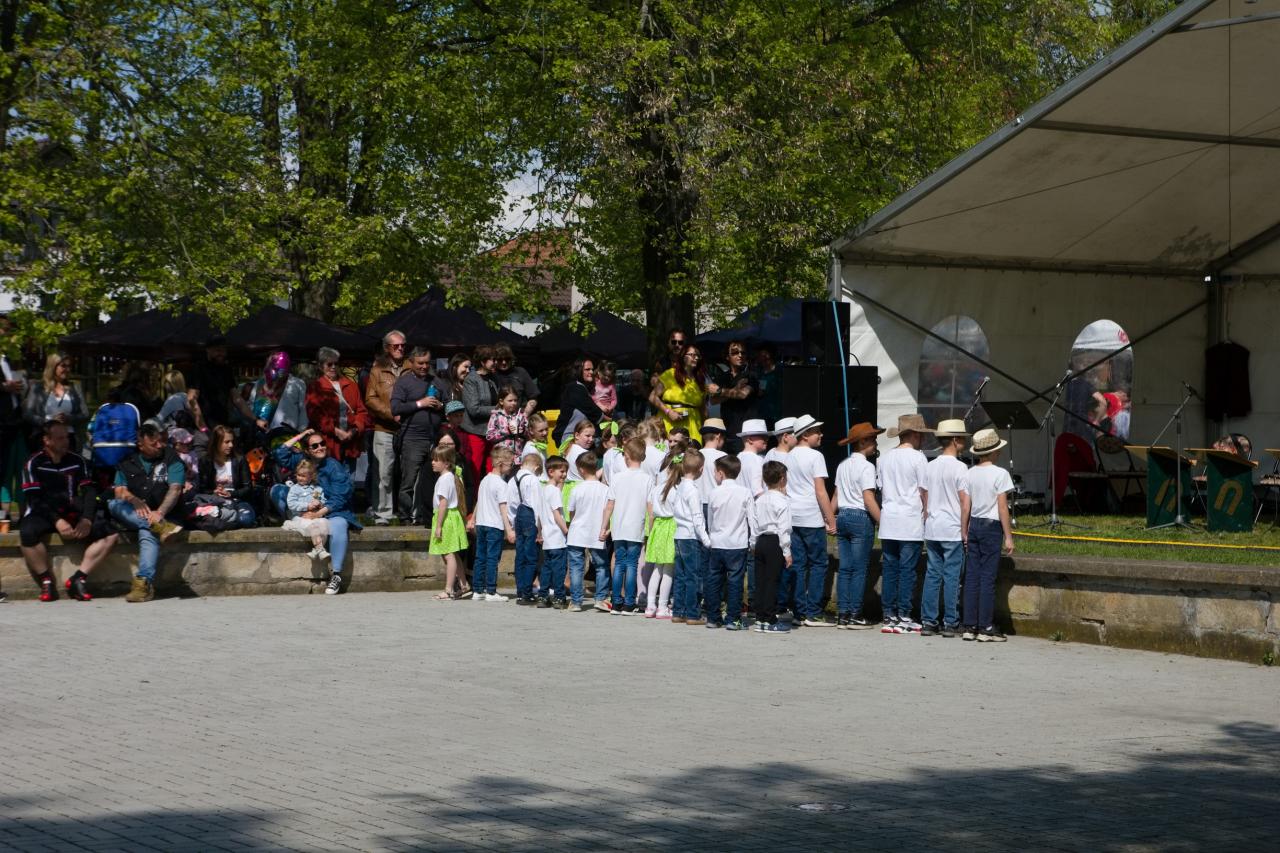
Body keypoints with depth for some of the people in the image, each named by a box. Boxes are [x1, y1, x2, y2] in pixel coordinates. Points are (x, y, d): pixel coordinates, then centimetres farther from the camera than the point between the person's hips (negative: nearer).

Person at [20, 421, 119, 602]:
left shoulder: (76, 461, 11)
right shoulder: (35, 464, 0)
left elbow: (89, 491, 6)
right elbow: (33, 499, -8)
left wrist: (86, 519, -13)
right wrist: (57, 521, -22)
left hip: (73, 514, 4)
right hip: (44, 514, -3)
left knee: (109, 534, -18)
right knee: (27, 532, -37)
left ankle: (79, 579, -18)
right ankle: (46, 582, -21)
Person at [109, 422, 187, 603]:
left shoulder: (171, 459, 5)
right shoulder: (127, 463, 14)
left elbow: (175, 490, -8)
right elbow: (120, 491, 3)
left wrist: (160, 513, -25)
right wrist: (135, 501, -20)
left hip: (160, 515, -3)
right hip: (132, 516, 3)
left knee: (147, 533, -37)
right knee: (113, 505, -27)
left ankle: (145, 582, -49)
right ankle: (161, 527, -41)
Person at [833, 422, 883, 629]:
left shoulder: (842, 466, 13)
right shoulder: (866, 467, -11)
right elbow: (868, 499, -17)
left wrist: (831, 519, 21)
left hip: (842, 517, 7)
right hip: (861, 518, -7)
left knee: (845, 568, 8)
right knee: (859, 569, -3)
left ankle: (842, 614, 8)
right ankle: (854, 615, -3)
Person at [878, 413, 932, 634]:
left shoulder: (885, 458, 11)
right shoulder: (917, 458, -7)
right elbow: (924, 491, -6)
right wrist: (927, 515, 3)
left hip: (888, 521, 6)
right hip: (911, 523, -6)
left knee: (889, 568, 7)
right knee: (907, 570, -2)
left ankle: (889, 616, 8)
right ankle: (903, 617, -1)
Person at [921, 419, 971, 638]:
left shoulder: (930, 466, 8)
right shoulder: (959, 468, -9)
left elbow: (925, 500, 12)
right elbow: (965, 502, -12)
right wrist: (964, 531, -6)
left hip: (932, 529, 6)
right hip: (952, 531, -6)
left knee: (932, 575, 8)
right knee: (952, 577, -1)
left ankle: (928, 622, 7)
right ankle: (950, 623, 0)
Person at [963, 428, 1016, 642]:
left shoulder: (969, 474, 5)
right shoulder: (999, 474, -10)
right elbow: (1003, 508, -11)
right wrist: (1008, 536, -6)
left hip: (973, 525, 5)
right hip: (991, 527, -5)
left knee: (972, 576, 7)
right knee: (988, 577, -3)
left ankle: (970, 626, 9)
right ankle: (986, 628, -2)